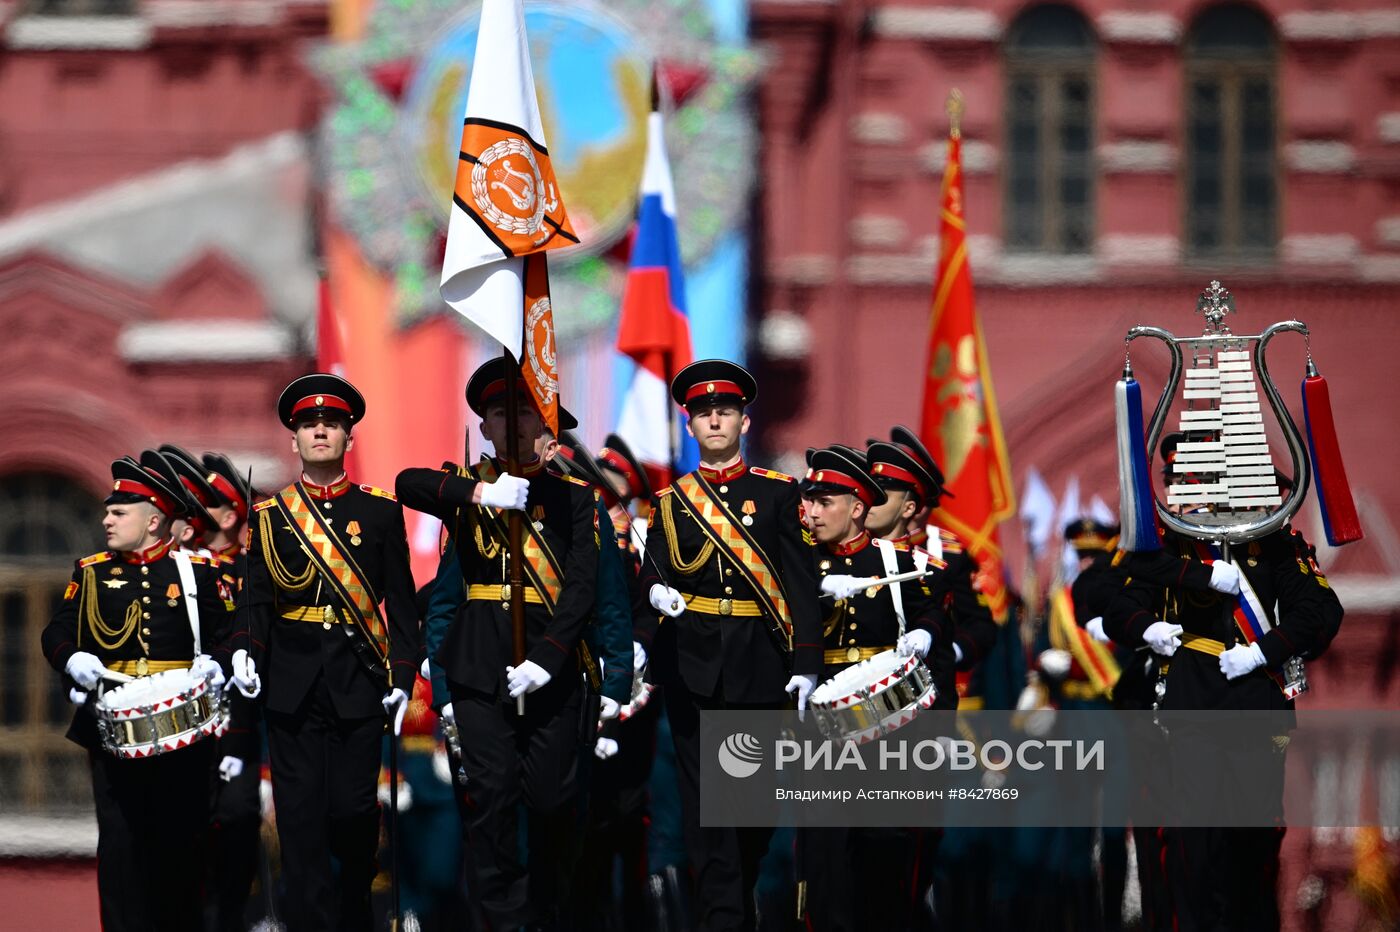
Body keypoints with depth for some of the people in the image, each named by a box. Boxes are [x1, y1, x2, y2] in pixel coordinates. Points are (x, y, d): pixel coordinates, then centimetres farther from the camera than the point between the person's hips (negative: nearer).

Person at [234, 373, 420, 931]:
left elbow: (399, 601, 5)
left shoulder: (380, 512, 6)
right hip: (293, 686, 0)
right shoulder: (269, 516, 7)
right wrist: (246, 651, -13)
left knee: (353, 810, 2)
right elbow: (257, 598, 5)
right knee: (302, 818, -2)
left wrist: (402, 676, -2)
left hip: (358, 681, 0)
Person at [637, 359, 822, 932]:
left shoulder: (778, 494, 5)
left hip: (759, 667, -1)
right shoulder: (670, 503, 9)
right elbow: (652, 578, 8)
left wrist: (806, 664, -7)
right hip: (694, 666, 1)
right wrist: (657, 591, -17)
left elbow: (800, 583, 0)